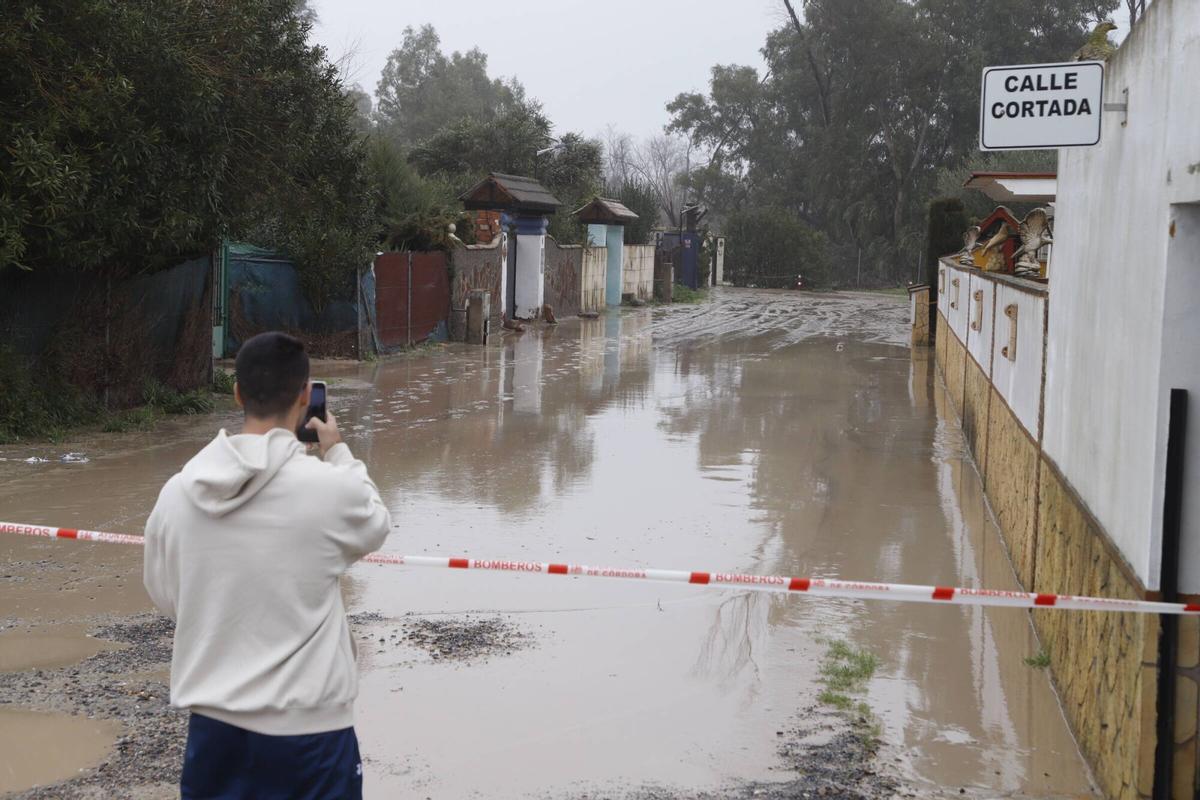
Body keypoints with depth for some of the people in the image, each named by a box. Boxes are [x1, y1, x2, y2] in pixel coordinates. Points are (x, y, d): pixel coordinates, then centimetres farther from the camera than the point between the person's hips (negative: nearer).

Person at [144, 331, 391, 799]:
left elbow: (165, 598, 8)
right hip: (307, 727, -3)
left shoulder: (176, 493, -6)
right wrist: (337, 453, 18)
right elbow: (375, 525, 6)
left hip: (213, 721, 3)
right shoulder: (330, 487, -17)